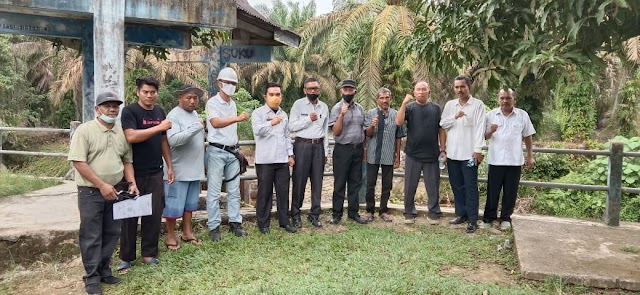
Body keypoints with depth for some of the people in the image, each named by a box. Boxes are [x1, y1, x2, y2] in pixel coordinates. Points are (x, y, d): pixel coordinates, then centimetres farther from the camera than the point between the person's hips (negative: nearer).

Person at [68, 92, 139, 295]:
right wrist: (101, 185, -17)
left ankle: (104, 270, 26)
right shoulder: (85, 130, -9)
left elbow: (127, 160, 15)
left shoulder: (122, 132, 7)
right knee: (91, 236, 2)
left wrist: (132, 183, 1)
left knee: (111, 233, 12)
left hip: (115, 191, 5)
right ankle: (92, 277, 14)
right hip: (91, 192, -5)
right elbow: (78, 161, -15)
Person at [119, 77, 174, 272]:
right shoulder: (129, 111, -8)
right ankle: (126, 257, 16)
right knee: (130, 214, 4)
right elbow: (131, 136, -23)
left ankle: (149, 254, 20)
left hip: (156, 173, 5)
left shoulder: (160, 112, 11)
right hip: (134, 173, -5)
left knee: (154, 214, 8)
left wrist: (169, 166, 14)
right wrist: (159, 127, -24)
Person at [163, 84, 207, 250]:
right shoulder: (174, 116, -14)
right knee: (174, 204, 1)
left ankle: (187, 232, 27)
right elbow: (173, 140, -28)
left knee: (190, 203, 16)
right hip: (179, 170, -8)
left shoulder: (194, 114, 12)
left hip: (195, 169, 8)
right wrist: (196, 127, -27)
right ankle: (170, 236, 14)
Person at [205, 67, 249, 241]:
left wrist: (237, 147, 16)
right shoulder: (213, 103, -9)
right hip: (217, 151, -7)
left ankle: (235, 223, 18)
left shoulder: (233, 103, 13)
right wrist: (237, 118, -41)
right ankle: (214, 227, 6)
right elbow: (216, 123, -29)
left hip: (232, 151, 7)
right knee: (214, 192, -1)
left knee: (234, 190, 10)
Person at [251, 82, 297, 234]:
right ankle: (263, 224, 12)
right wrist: (271, 123, -27)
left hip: (282, 160, 5)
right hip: (265, 160, -5)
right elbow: (257, 130, -18)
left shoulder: (283, 115, 16)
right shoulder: (258, 113, -1)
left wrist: (290, 154, 13)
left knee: (283, 191, 8)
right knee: (265, 193, 2)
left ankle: (284, 221, 18)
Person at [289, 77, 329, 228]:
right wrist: (309, 119, -13)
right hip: (302, 145, -4)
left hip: (318, 146, 4)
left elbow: (325, 130, 15)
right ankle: (295, 215, 9)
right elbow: (291, 126, -8)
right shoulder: (298, 104, 0)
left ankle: (314, 214, 15)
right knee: (299, 181, -1)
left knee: (317, 182, 6)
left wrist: (325, 151, 12)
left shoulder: (324, 107, 13)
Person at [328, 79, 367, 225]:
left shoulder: (360, 108, 9)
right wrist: (342, 115, -23)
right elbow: (336, 132, -11)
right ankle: (337, 214, 10)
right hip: (343, 149, -4)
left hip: (358, 149, 5)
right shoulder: (337, 108, -5)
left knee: (355, 182, 10)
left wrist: (364, 148, 10)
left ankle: (353, 212, 19)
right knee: (339, 183, 2)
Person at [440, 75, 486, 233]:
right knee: (457, 186, 12)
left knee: (470, 187, -3)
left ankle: (472, 220, 2)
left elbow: (480, 128, -8)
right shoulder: (449, 105, 10)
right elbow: (442, 124, 7)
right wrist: (455, 117, -10)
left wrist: (478, 149, -15)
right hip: (452, 153, 5)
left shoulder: (478, 104, -3)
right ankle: (461, 214, 23)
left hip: (469, 153, -5)